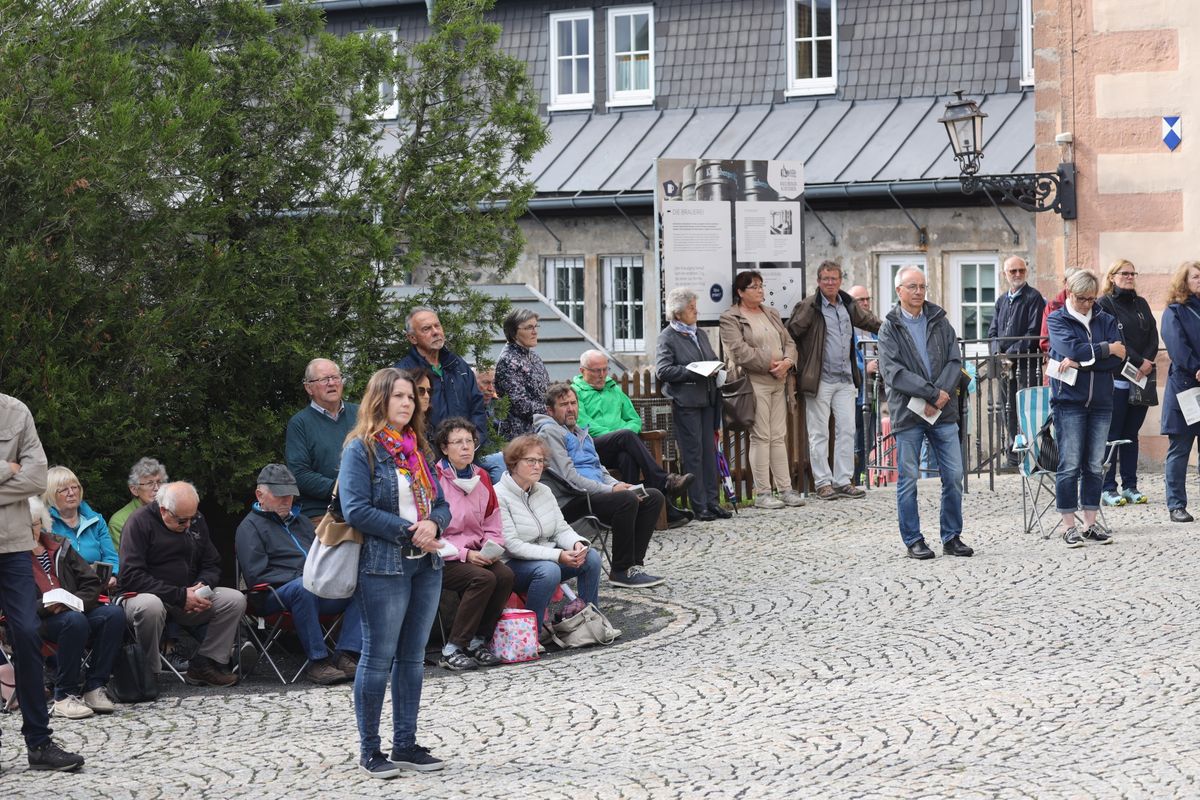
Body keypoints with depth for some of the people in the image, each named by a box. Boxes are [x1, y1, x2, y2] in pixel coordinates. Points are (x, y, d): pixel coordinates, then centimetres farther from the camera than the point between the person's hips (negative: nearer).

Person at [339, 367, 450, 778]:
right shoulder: (361, 449, -7)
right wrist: (408, 531, -17)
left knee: (412, 657, 10)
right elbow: (356, 510, -15)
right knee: (379, 658, -2)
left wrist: (433, 525, -9)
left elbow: (441, 504, 14)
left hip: (426, 563, 7)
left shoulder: (418, 449, 15)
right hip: (383, 566, -7)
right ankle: (369, 749, 6)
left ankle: (406, 744, 17)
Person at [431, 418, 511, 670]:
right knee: (484, 578, -30)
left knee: (505, 575, -22)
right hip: (443, 559, -6)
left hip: (475, 553, 6)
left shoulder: (481, 478, 11)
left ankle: (478, 642, -9)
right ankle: (451, 650, -22)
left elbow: (492, 525, 17)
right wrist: (464, 554, -18)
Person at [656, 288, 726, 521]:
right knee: (692, 453, -5)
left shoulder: (700, 334, 17)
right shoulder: (667, 337, -4)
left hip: (706, 399, 7)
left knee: (709, 451, 6)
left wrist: (714, 370, 4)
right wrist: (695, 372, -16)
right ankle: (699, 506, -2)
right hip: (685, 403, -7)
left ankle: (712, 501, 11)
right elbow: (663, 370, -13)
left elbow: (713, 361, 27)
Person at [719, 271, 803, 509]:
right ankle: (762, 493, -3)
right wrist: (770, 365, -14)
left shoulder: (771, 314, 19)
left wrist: (787, 362, -4)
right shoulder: (731, 319, -3)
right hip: (754, 382, -7)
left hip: (778, 382, 7)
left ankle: (785, 489, 10)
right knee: (761, 437, -7)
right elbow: (740, 351, -14)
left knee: (779, 436, 7)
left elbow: (789, 342, 17)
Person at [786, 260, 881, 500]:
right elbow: (789, 334, -8)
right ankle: (823, 483, 5)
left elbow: (870, 321, 28)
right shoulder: (808, 307, -8)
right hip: (819, 380, -6)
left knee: (847, 430, 5)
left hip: (845, 379, 6)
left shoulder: (848, 306, 12)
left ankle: (843, 481, 11)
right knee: (819, 433, 0)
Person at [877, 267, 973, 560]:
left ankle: (952, 537, 13)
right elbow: (892, 372, -11)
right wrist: (931, 393, -17)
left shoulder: (940, 322, 10)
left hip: (943, 414, 3)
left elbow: (955, 361, 3)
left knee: (953, 476, 3)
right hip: (907, 413, -3)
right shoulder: (890, 328, 0)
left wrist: (939, 395, -13)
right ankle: (913, 541, 9)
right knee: (908, 479, 1)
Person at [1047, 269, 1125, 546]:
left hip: (1100, 401, 3)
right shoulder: (1057, 320, 2)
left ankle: (1090, 522, 14)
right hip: (1069, 400, -3)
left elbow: (1118, 359, -4)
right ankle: (1069, 525, 2)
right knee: (1069, 466, -4)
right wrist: (1107, 349, -7)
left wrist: (1080, 362, -12)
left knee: (1095, 466, 6)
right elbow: (1072, 348, -16)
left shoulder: (1106, 320, 9)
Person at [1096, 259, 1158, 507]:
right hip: (1116, 378, -6)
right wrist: (1138, 362, -16)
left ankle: (1130, 486, 12)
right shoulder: (1104, 304, -3)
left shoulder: (1141, 304, 16)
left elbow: (1153, 335, 9)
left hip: (1141, 377, 6)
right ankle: (1108, 488, -1)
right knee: (1112, 434, -3)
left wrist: (1147, 362, -8)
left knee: (1131, 433, 9)